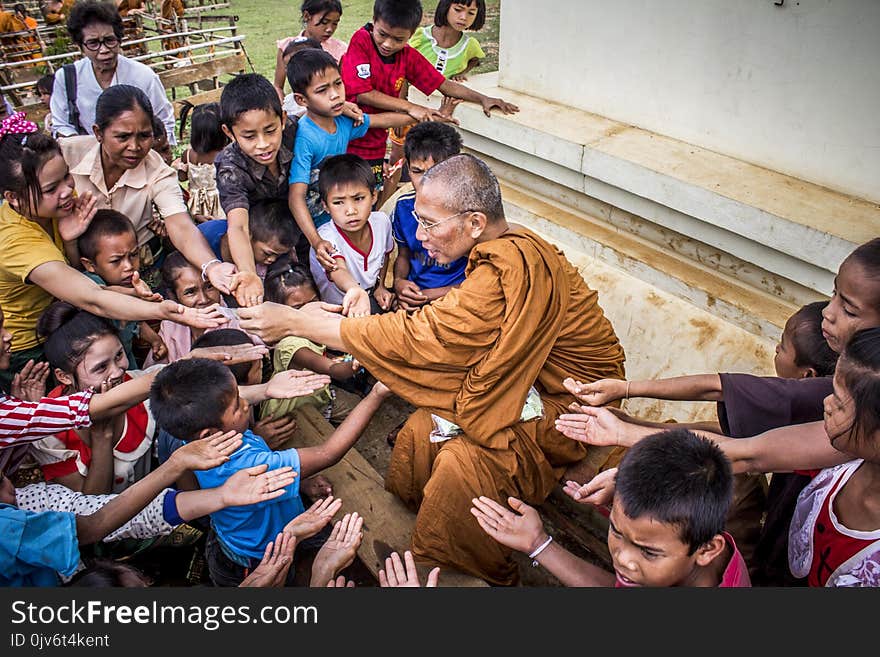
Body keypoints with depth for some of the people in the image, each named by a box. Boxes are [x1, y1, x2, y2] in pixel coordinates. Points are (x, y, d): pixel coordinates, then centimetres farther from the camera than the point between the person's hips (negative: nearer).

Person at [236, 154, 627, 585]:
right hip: (536, 384, 9)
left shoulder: (507, 271, -32)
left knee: (464, 461, -25)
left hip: (575, 404, -9)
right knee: (421, 428, -6)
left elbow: (416, 337, -29)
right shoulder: (505, 250, -1)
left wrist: (294, 322, -23)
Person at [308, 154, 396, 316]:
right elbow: (338, 271, -47)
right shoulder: (326, 238, -27)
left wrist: (380, 286, 10)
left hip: (372, 299, 7)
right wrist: (355, 290, -67)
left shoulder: (381, 221, -8)